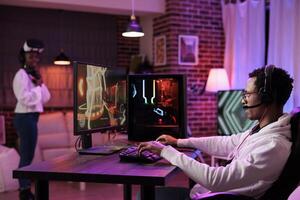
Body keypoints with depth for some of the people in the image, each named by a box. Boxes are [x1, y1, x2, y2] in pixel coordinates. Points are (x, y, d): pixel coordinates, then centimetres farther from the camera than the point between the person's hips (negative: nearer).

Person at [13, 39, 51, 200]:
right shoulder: (22, 75, -11)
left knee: (27, 155, 12)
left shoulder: (33, 75, 15)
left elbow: (46, 98, 13)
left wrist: (40, 83, 0)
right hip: (25, 117, -9)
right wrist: (38, 86, -12)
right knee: (26, 156, -7)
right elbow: (25, 98, -23)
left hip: (31, 117, 9)